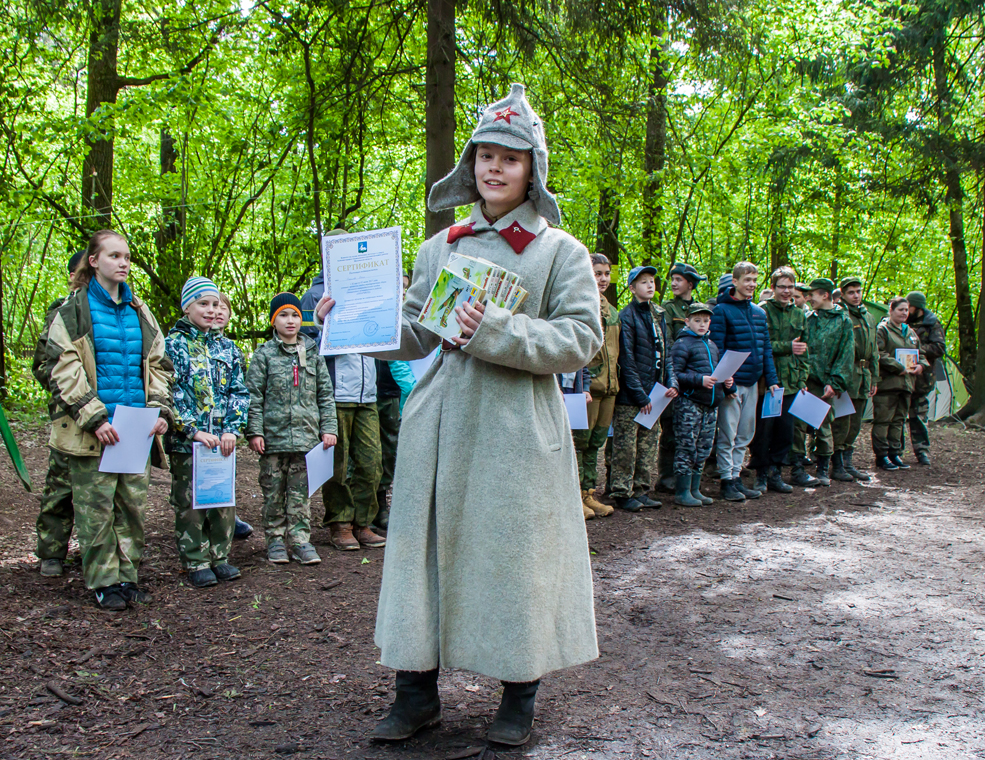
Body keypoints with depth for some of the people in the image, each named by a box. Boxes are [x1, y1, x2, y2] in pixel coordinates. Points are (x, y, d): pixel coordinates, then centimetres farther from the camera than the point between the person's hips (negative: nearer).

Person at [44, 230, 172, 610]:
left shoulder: (139, 311, 14)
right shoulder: (73, 310, -1)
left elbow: (157, 365, 16)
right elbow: (63, 370, -7)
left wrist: (161, 410, 1)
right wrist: (94, 418, -15)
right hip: (92, 432, -4)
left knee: (133, 503, 7)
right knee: (96, 506, -1)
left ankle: (127, 575, 18)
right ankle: (104, 581, 10)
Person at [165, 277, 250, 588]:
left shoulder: (227, 347, 11)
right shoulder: (173, 345, -2)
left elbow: (239, 391, 9)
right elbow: (169, 394, -9)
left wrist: (232, 429, -5)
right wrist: (194, 431, -16)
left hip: (222, 439, 4)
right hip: (186, 440, -4)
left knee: (225, 499, 7)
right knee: (189, 503, 2)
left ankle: (219, 557, 19)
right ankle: (196, 563, 11)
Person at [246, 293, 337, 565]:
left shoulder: (312, 353, 10)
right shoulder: (264, 354, 3)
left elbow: (325, 394, 12)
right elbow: (254, 396, 1)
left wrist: (328, 428, 5)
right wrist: (255, 431, -6)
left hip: (306, 434, 2)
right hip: (274, 434, -1)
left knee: (301, 492, 3)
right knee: (273, 491, 5)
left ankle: (300, 539, 9)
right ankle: (275, 539, 15)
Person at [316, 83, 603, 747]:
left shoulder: (561, 250, 2)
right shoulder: (441, 246, 13)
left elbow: (582, 338, -8)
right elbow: (415, 337, 16)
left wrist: (498, 330, -18)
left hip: (517, 426, -3)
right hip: (442, 419, 4)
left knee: (515, 554, 3)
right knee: (426, 548, 6)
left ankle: (519, 699, 23)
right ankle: (418, 694, 21)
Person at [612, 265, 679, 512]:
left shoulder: (658, 316, 13)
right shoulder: (627, 316, -9)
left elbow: (666, 353, 17)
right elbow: (626, 360, -13)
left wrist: (671, 382, 2)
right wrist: (640, 395, -14)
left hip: (653, 393, 7)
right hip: (630, 396, -7)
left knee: (648, 444, 11)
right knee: (625, 445, -2)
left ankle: (641, 490, 20)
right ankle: (621, 493, 5)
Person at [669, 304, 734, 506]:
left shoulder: (712, 345, 19)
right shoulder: (682, 344, -6)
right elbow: (674, 374, -14)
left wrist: (726, 381, 9)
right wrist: (700, 380, -21)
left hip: (711, 403, 8)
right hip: (689, 402, -8)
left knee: (704, 448, 11)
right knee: (687, 447, -5)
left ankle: (694, 488, 20)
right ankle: (682, 491, 1)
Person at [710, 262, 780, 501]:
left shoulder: (759, 313, 13)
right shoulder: (722, 311, -7)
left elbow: (766, 348, 15)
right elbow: (717, 349, -11)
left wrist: (772, 380, 8)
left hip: (752, 383, 6)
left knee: (744, 436, 11)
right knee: (727, 435, -2)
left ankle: (736, 478, 19)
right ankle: (727, 481, 6)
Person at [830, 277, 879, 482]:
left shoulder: (868, 317, 18)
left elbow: (874, 351, 23)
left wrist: (874, 378, 19)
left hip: (863, 375, 8)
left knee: (855, 424, 11)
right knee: (842, 422, -7)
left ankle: (848, 463, 19)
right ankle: (837, 466, -1)